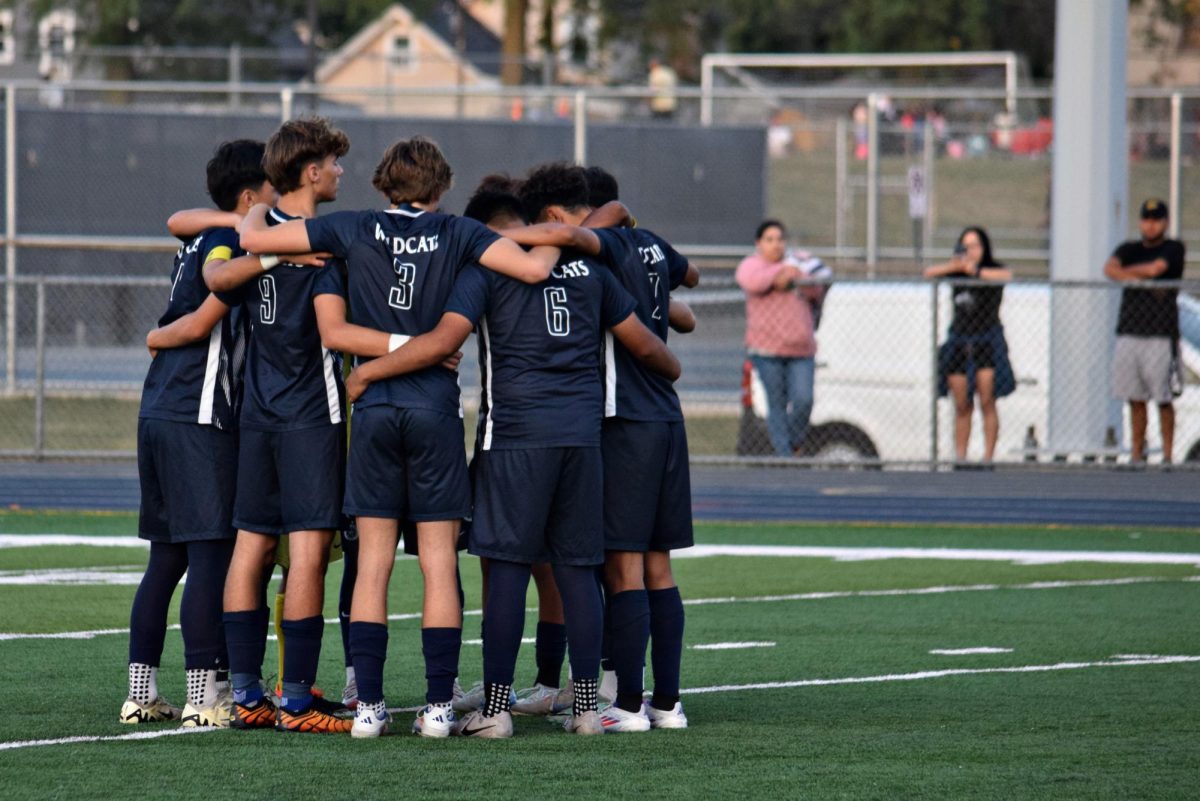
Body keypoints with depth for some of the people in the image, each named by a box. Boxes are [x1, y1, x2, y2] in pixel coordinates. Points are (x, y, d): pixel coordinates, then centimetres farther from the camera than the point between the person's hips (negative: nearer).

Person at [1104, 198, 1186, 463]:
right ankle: (1136, 454, 9)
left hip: (1161, 335, -4)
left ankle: (1167, 456, 0)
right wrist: (1141, 278, -15)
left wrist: (1127, 271, 1)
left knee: (1164, 399, -4)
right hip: (1129, 333, 4)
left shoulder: (1174, 249, 4)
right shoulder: (1129, 249, 15)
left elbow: (1157, 267, -13)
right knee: (1135, 399, 5)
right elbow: (1110, 268, -3)